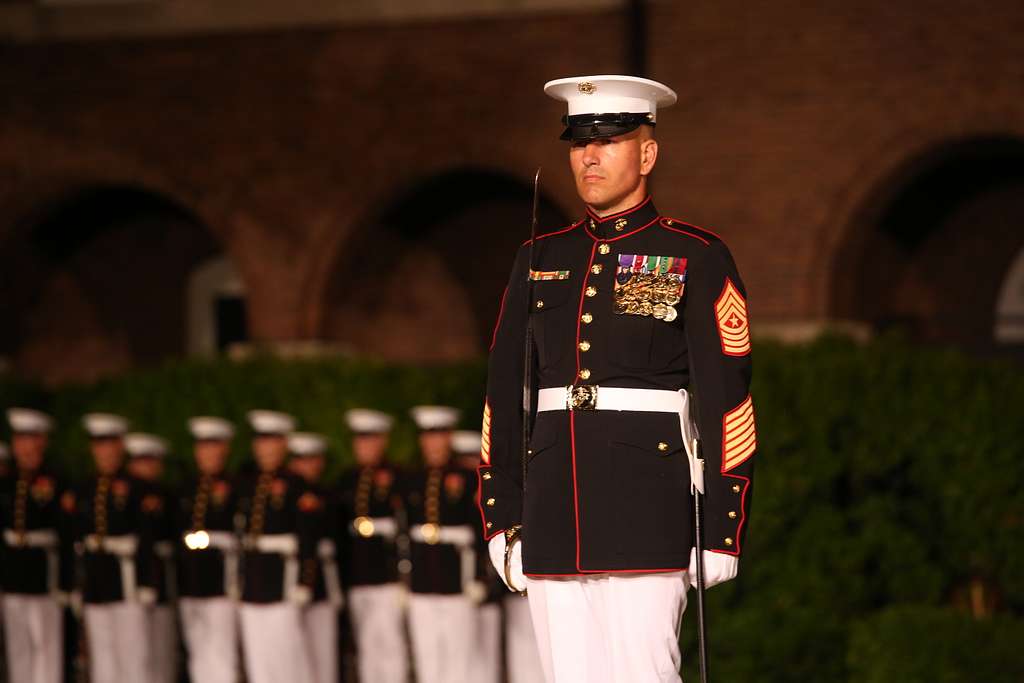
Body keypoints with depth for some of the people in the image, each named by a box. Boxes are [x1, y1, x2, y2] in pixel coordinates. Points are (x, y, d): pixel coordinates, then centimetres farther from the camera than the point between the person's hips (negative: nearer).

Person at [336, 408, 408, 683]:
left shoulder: (396, 477, -1)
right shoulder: (348, 479, 17)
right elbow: (341, 526, 17)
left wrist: (404, 574, -15)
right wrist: (342, 575, 12)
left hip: (387, 574, -6)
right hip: (356, 575, 6)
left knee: (388, 639, -10)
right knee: (365, 649, 7)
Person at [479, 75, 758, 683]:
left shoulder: (695, 258, 1)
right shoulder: (541, 260, 14)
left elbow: (725, 395, -2)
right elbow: (505, 390, 15)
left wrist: (722, 528, -7)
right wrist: (501, 514, 9)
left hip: (648, 512, -4)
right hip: (553, 512, 4)